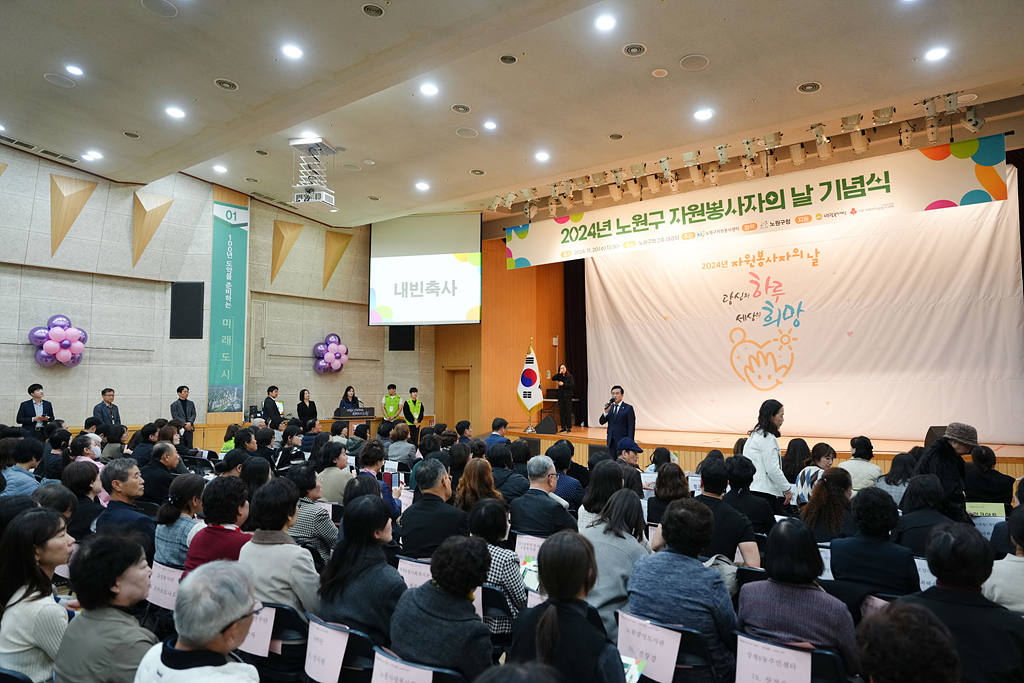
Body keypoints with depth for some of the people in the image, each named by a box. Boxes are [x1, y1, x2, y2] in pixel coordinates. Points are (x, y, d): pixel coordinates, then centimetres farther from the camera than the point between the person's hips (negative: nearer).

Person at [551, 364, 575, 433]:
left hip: (568, 396, -3)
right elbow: (553, 379, -7)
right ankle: (563, 427, 9)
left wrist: (563, 384, -12)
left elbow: (572, 385, -9)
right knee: (561, 412, 3)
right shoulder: (559, 376, 9)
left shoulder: (569, 376, 1)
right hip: (560, 395, 3)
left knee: (568, 412, -3)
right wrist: (559, 373, -12)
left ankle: (569, 428, 2)